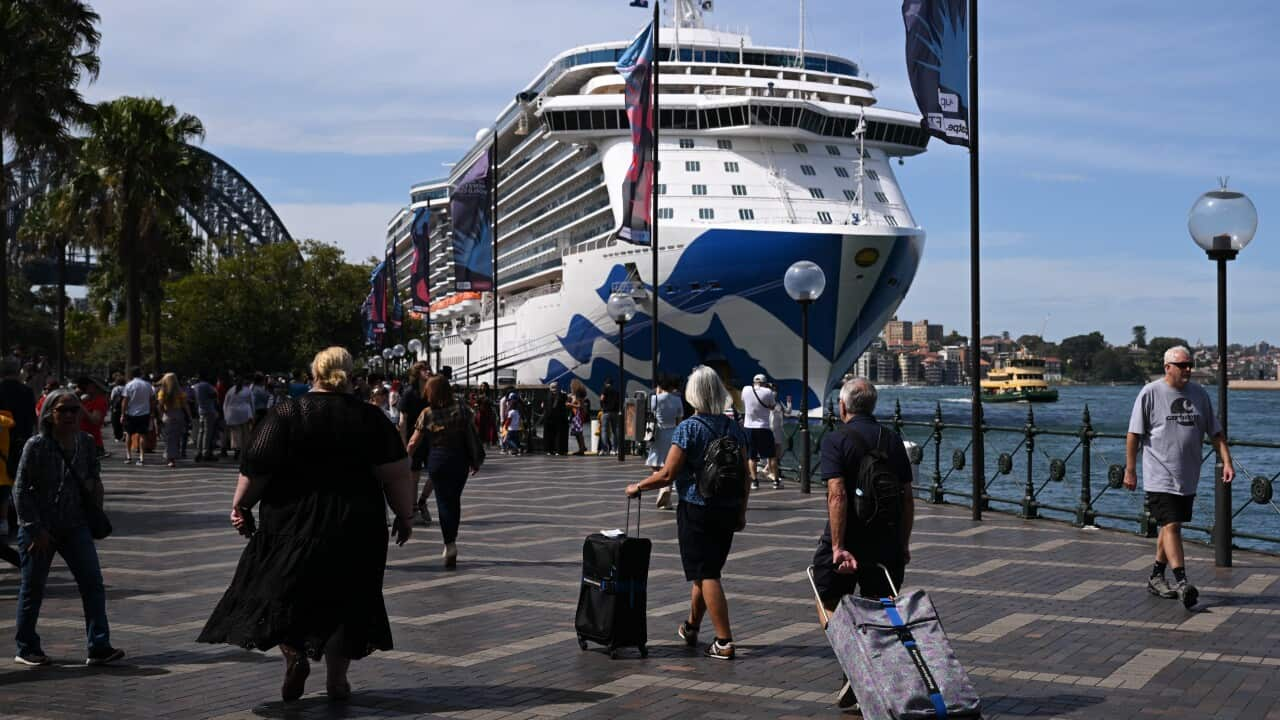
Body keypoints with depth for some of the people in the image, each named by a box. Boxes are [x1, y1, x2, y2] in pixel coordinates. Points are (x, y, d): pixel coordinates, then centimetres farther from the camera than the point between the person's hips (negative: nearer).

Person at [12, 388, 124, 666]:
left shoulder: (86, 443, 2)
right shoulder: (36, 446, -11)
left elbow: (94, 480, 14)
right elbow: (21, 489, -9)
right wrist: (36, 528, -13)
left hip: (74, 526, 4)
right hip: (39, 528, -4)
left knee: (92, 583, -5)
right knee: (33, 588, 8)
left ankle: (99, 647, -4)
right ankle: (26, 649, 23)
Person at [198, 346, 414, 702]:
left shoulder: (285, 414, -4)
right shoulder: (370, 418, -2)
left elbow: (256, 469, -8)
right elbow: (397, 474, -5)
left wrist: (241, 505, 5)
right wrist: (405, 516, 6)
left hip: (293, 524, -1)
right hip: (356, 527, 1)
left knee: (282, 593, 15)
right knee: (345, 599, 13)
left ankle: (295, 654, -5)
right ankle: (337, 680, 18)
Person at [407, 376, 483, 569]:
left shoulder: (427, 414, -6)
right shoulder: (462, 409, -4)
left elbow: (414, 442, -2)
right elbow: (472, 435, -2)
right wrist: (475, 461, 8)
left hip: (437, 461, -1)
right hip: (459, 460, 2)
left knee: (444, 502, 4)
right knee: (455, 500, 15)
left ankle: (450, 544, -5)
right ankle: (451, 541, 21)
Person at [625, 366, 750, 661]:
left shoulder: (688, 428, -13)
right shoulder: (734, 428, 3)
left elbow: (667, 475, -15)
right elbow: (744, 476, 6)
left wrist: (637, 487, 0)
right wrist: (741, 512, 15)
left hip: (696, 509, -6)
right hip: (728, 510, 6)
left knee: (706, 574, -2)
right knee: (707, 569, 19)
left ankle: (724, 642, -5)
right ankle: (691, 628, 35)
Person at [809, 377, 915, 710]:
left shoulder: (836, 439, -9)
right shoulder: (892, 440, 7)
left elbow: (837, 495, -20)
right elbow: (908, 498, 8)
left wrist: (838, 546, -22)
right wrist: (903, 544, 16)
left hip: (847, 539, -4)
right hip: (886, 542, 5)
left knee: (828, 605, 13)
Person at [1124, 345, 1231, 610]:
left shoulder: (1199, 394, 9)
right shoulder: (1150, 393, -7)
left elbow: (1216, 432, 13)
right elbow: (1134, 433, -4)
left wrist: (1226, 462, 1)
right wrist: (1130, 469, -5)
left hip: (1188, 477, 6)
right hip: (1160, 476, -6)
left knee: (1171, 526, 13)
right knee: (1170, 526, -13)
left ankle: (1156, 578, 25)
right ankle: (1181, 582, -17)